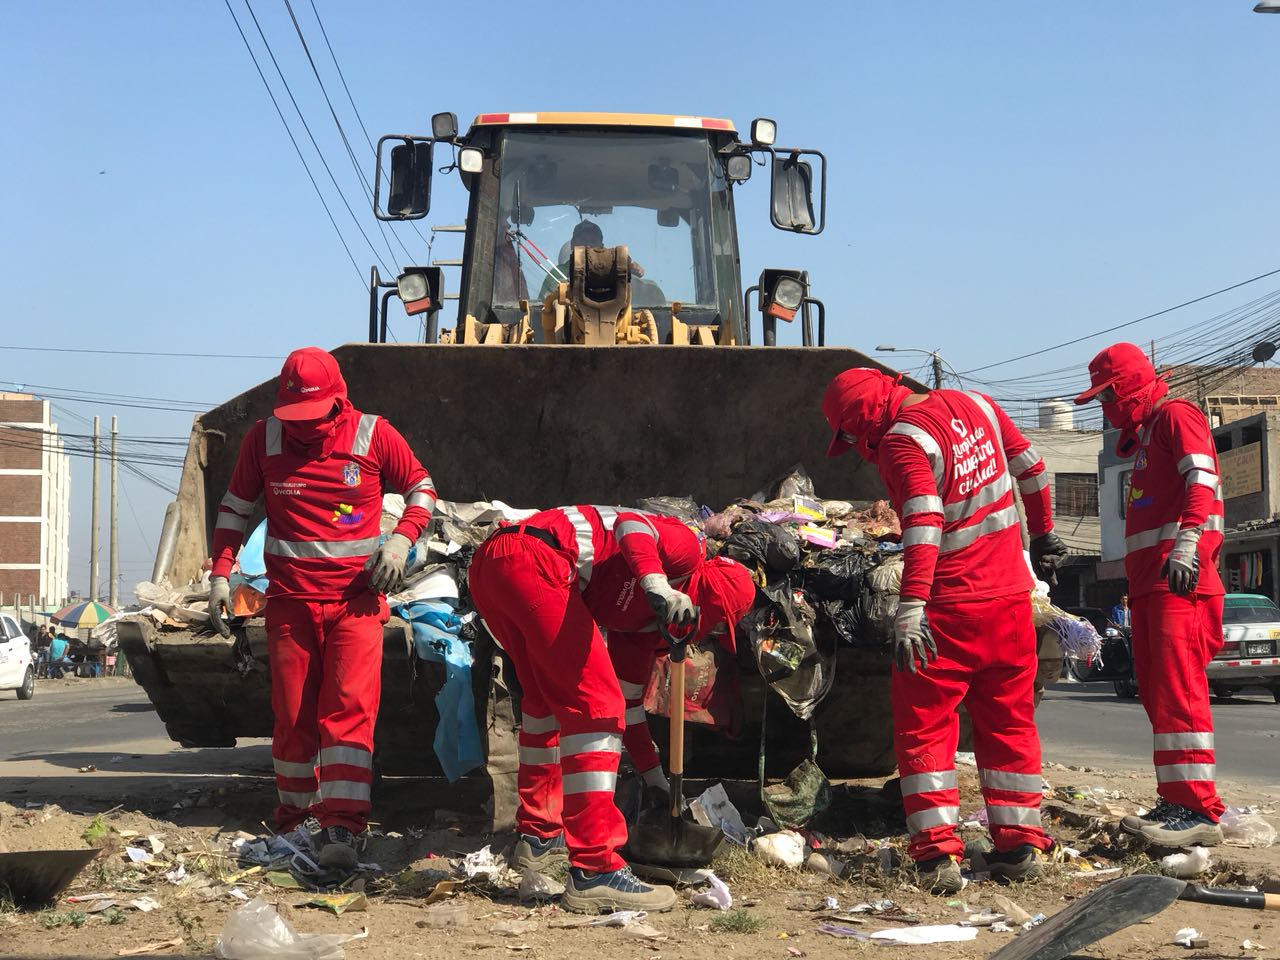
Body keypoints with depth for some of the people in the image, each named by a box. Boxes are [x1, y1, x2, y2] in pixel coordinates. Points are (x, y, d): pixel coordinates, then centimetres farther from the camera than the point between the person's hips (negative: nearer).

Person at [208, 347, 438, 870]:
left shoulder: (373, 435, -3)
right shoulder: (263, 439, 2)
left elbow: (422, 487, 8)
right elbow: (235, 506, 12)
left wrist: (402, 537, -10)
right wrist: (220, 572, 5)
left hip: (356, 597, -2)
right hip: (290, 600, 2)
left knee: (349, 708, -14)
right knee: (293, 718, 5)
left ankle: (340, 828, -21)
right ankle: (295, 820, 23)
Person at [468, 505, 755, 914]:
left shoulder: (647, 610, 31)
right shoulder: (686, 551, 7)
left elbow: (630, 699, 37)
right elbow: (630, 524, -15)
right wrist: (656, 584, -32)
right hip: (533, 561, -11)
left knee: (548, 698, 28)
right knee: (595, 706, -9)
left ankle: (538, 835, 41)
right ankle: (593, 871, -13)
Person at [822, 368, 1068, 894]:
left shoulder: (902, 442, -16)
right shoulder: (975, 405, 7)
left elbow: (924, 521, -30)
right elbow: (1030, 468, 19)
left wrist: (911, 608, -37)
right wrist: (1043, 533, 33)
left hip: (949, 607, -7)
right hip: (1011, 595, 7)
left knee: (923, 726, 2)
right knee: (1008, 720, 16)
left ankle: (937, 854, -5)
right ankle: (1021, 842, 18)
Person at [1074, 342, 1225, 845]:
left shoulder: (1175, 415, -2)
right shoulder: (1143, 436, 27)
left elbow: (1202, 480, -18)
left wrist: (1186, 544, -32)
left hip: (1179, 577, -10)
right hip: (1148, 580, 10)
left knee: (1177, 690, -16)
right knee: (1156, 692, 9)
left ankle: (1199, 809, -19)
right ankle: (1176, 800, 12)